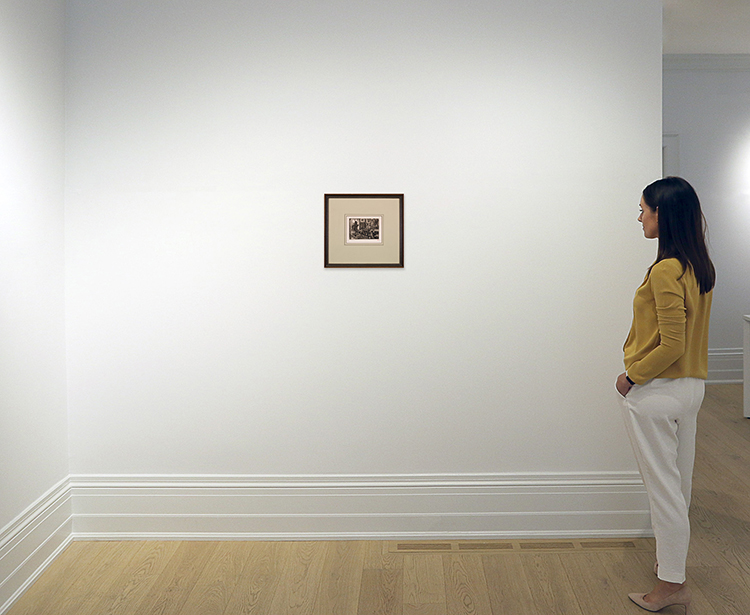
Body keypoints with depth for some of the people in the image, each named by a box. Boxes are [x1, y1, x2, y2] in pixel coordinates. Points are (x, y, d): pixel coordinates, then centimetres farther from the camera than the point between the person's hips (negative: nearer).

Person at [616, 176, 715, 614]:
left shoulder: (666, 271, -22)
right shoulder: (700, 266, 6)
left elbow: (671, 346, -24)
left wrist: (632, 375, -12)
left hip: (657, 392, -9)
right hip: (692, 386, 9)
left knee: (663, 487, 2)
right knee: (680, 481, 20)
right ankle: (674, 559, 36)